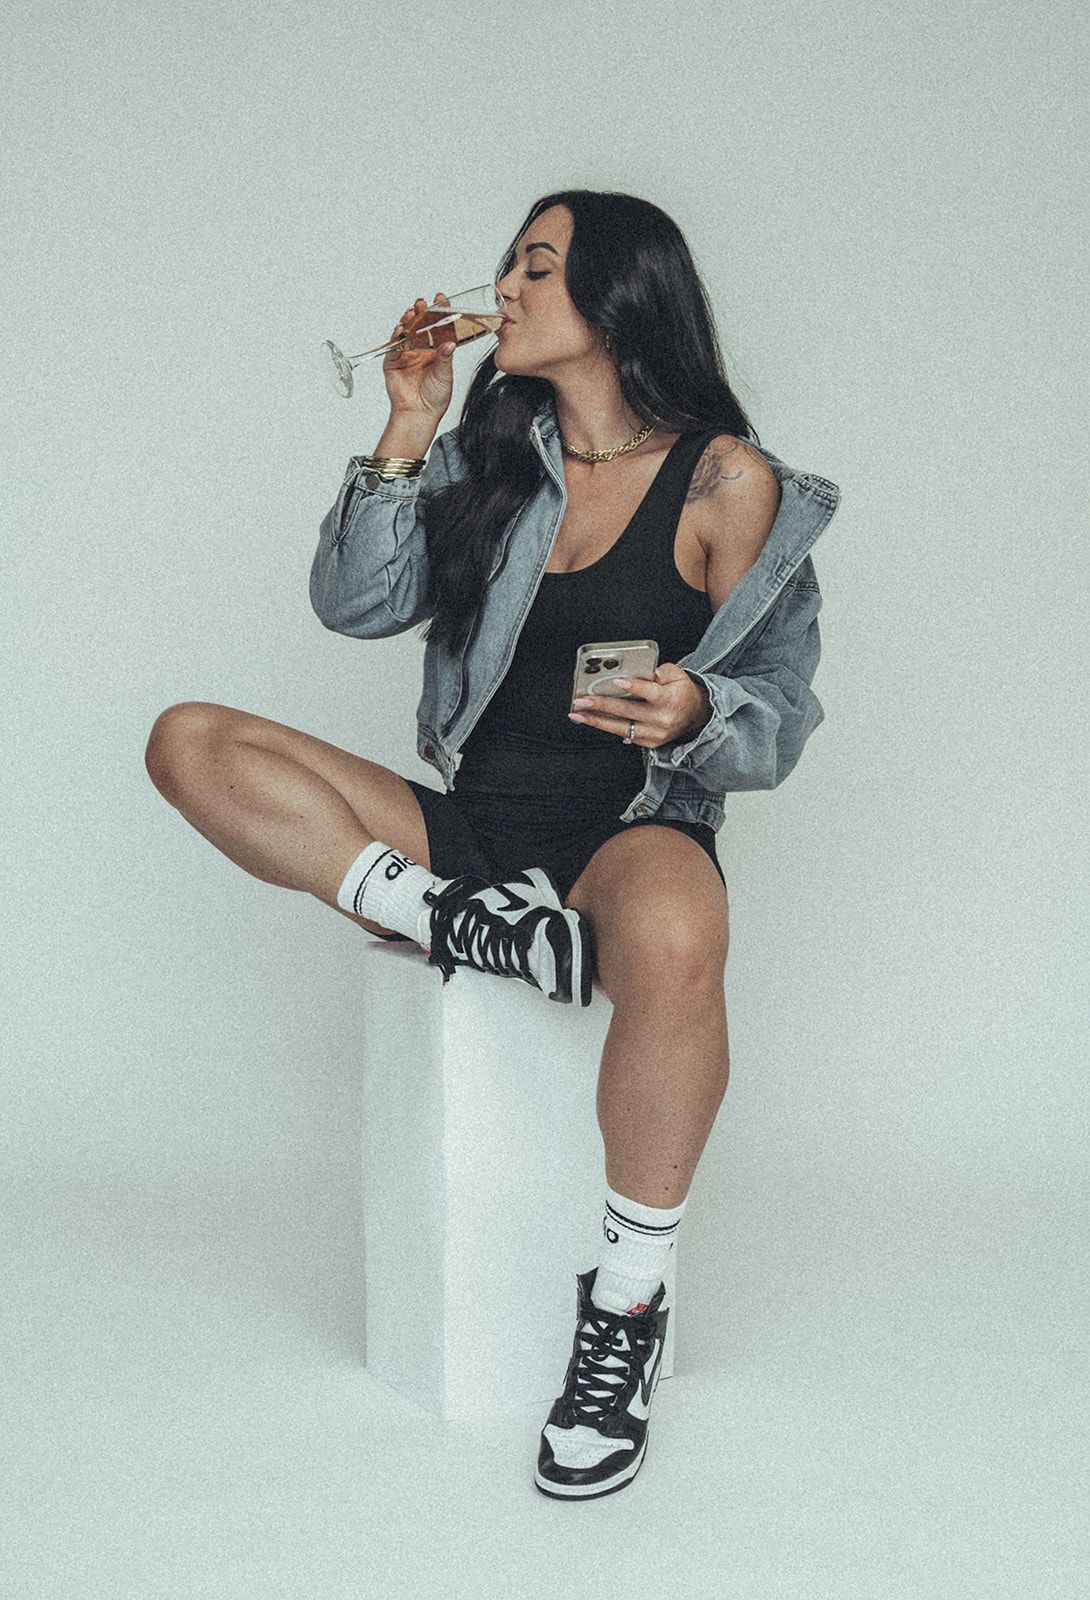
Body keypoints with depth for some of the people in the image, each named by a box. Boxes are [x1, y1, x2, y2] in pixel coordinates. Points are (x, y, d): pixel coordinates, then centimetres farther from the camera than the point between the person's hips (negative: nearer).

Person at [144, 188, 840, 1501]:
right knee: (190, 741, -10)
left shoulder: (728, 482, -1)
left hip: (633, 827, -5)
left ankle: (624, 1313, -24)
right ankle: (449, 918, -25)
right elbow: (354, 605, 6)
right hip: (469, 822, 5)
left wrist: (695, 709, -24)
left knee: (671, 946, -43)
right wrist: (408, 430, 0)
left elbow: (781, 710, -2)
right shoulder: (491, 455, 12)